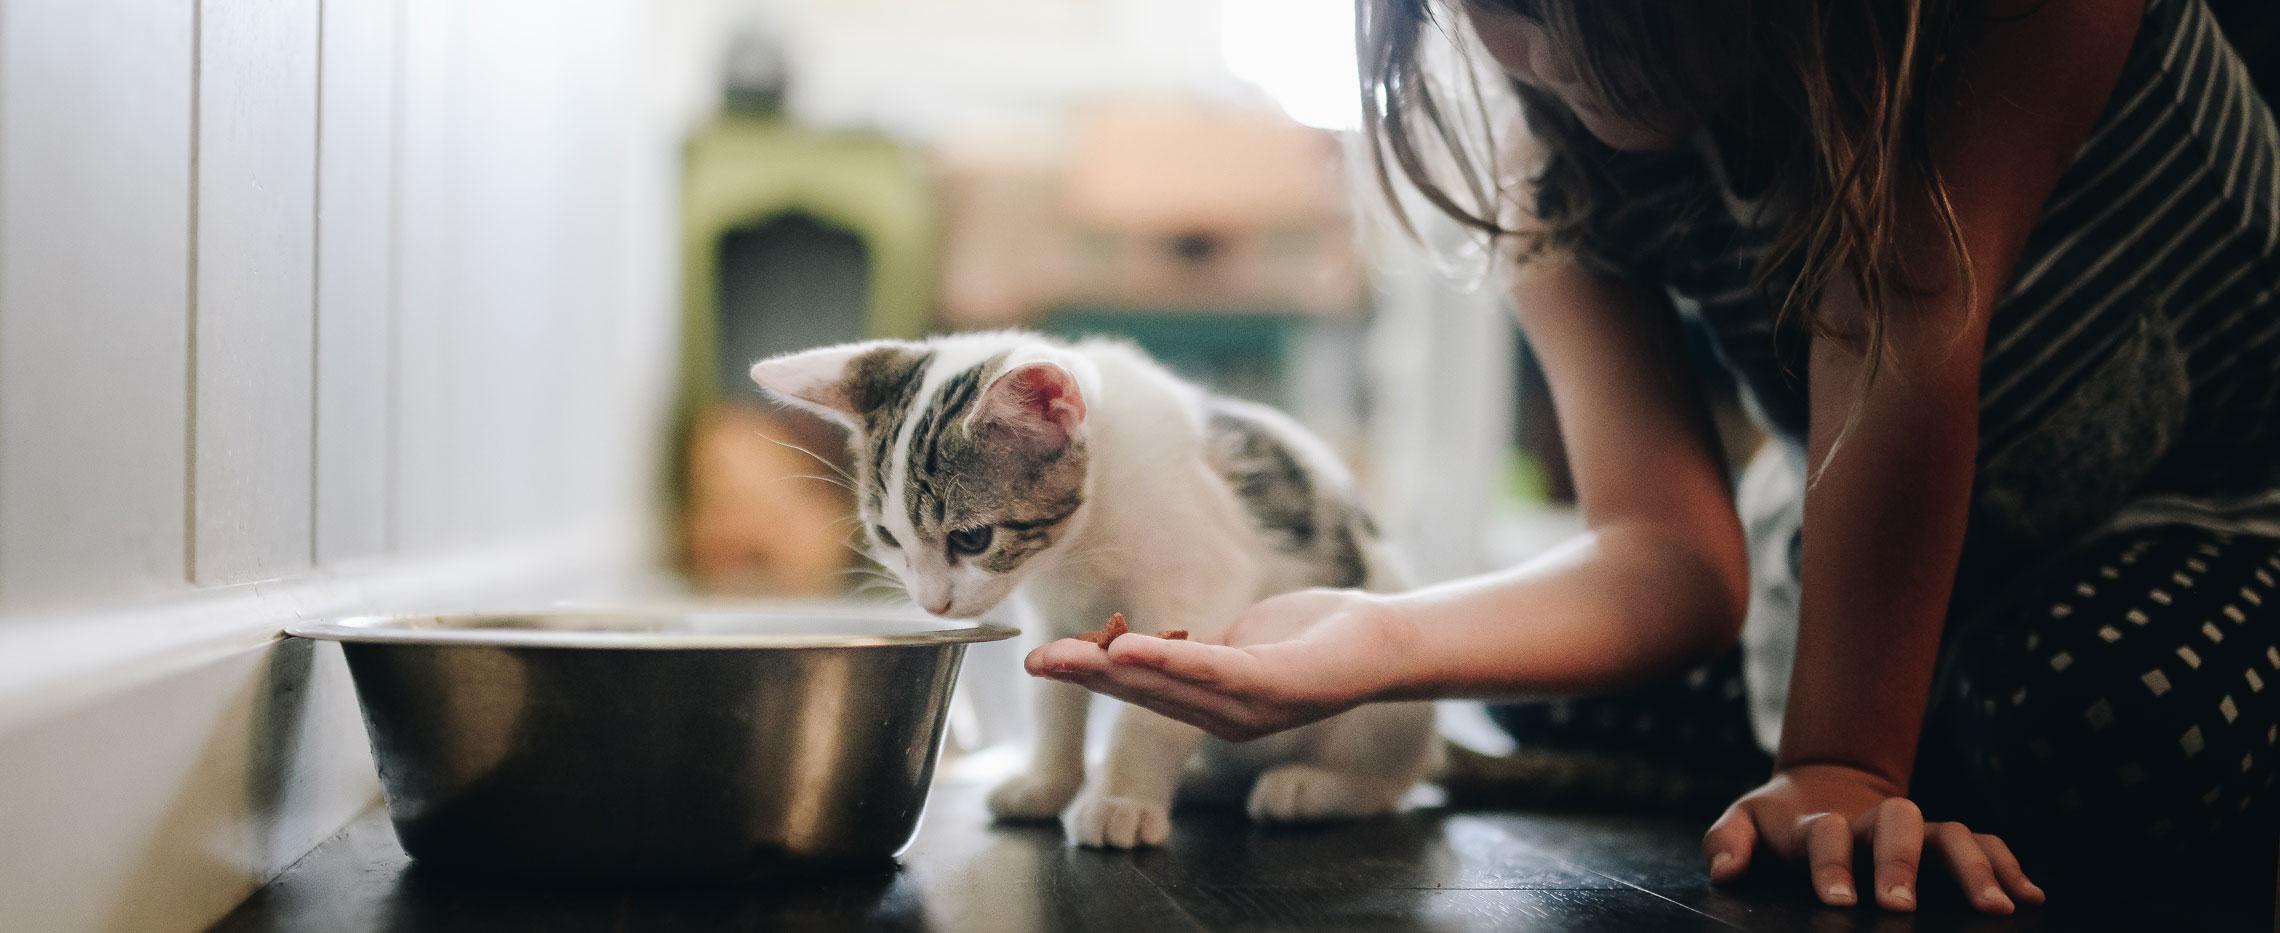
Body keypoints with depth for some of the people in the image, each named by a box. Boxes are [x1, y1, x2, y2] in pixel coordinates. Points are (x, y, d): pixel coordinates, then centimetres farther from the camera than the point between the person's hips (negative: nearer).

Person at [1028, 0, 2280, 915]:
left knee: (2098, 708, -33)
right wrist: (1379, 640, -42)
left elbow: (1902, 351, -35)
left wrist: (1838, 763, -38)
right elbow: (1673, 557, -25)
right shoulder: (1554, 194, -15)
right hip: (1923, 591, 4)